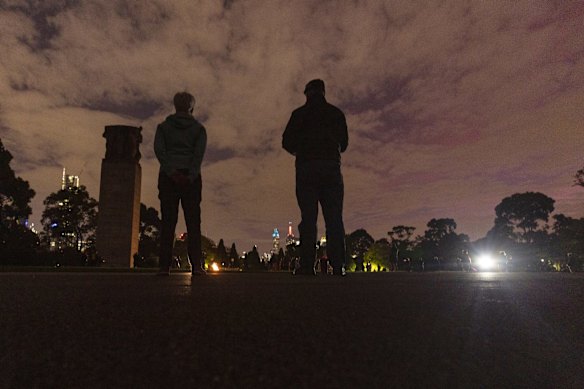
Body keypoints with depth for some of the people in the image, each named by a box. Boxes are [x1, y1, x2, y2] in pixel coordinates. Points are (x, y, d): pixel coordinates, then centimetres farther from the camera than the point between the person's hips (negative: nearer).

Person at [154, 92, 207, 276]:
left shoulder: (163, 126, 12)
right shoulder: (198, 128, 10)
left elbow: (158, 149, -4)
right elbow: (199, 153, -5)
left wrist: (171, 172, -11)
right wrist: (191, 176, -12)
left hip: (168, 177, 1)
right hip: (191, 177, -1)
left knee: (168, 222, 0)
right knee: (193, 222, -1)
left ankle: (165, 266, -4)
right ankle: (196, 265, -8)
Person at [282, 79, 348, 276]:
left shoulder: (300, 113, 6)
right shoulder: (336, 113, 13)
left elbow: (287, 141, 3)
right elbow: (344, 143, 17)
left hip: (307, 168, -1)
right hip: (331, 168, 2)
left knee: (308, 217, -3)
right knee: (334, 217, 1)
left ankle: (307, 265, -8)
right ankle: (338, 265, -5)